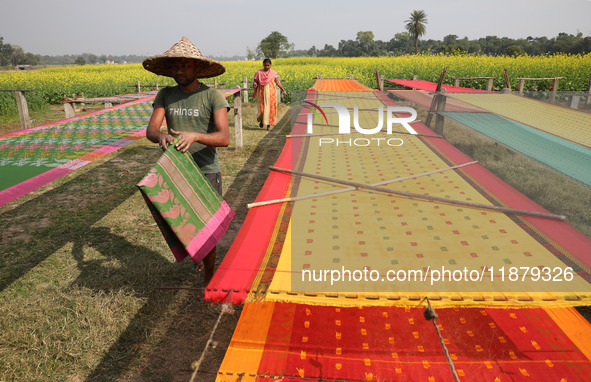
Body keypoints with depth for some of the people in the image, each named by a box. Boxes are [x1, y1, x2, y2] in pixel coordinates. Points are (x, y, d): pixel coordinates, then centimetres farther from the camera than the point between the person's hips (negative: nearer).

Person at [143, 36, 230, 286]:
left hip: (206, 173, -3)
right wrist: (161, 136, -29)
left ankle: (208, 278, 23)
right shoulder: (165, 95, 6)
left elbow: (224, 138, -18)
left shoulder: (212, 97, -7)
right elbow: (150, 130, -5)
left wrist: (194, 136, -35)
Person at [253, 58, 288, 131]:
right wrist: (254, 84, -22)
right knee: (262, 108, -5)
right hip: (262, 93, -1)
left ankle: (268, 125, 9)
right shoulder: (259, 73, 1)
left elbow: (278, 82, 7)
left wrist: (283, 90, 2)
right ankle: (261, 119, 28)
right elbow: (255, 81, 2)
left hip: (271, 93, 1)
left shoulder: (273, 73, 4)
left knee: (271, 108, -2)